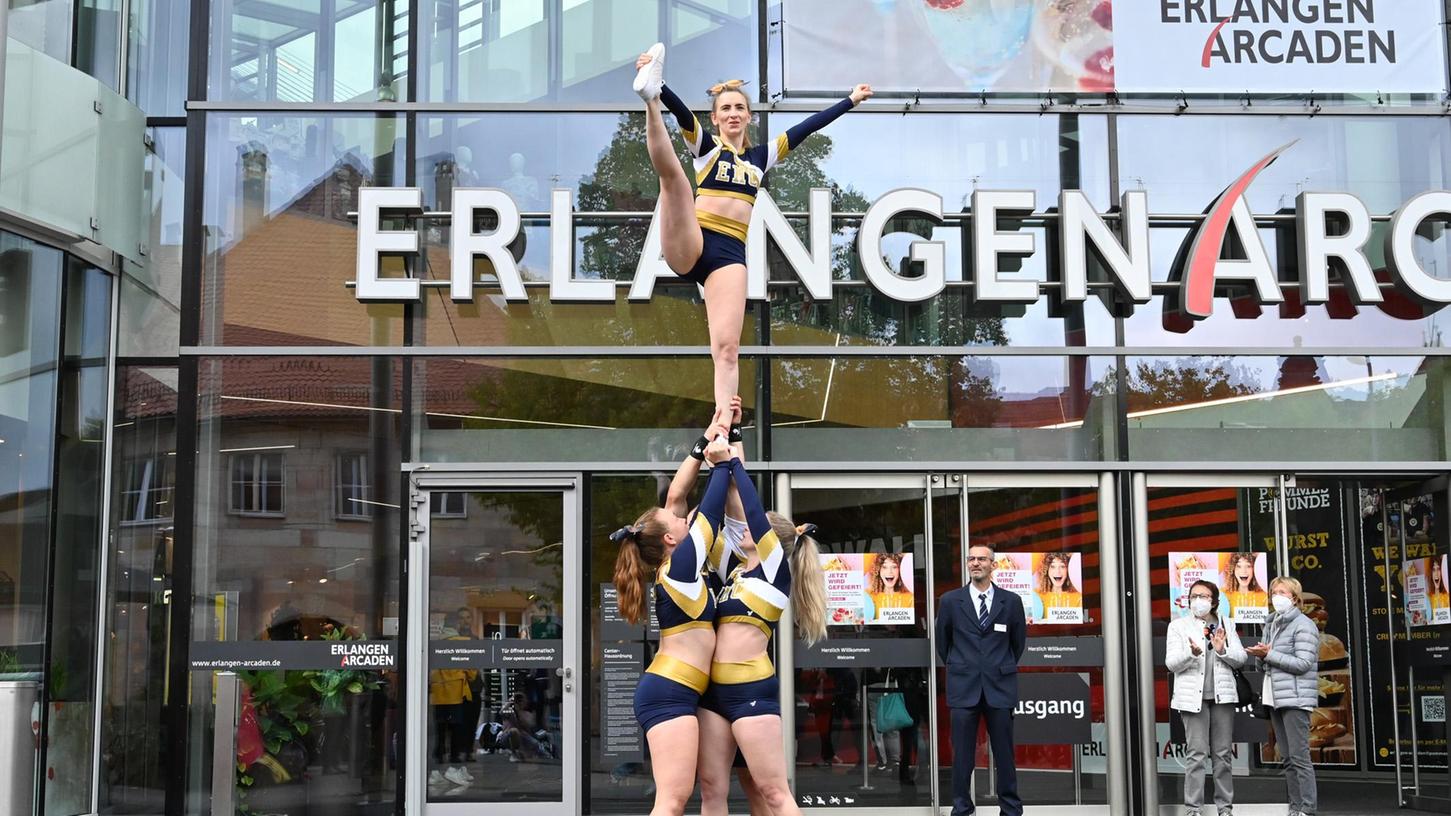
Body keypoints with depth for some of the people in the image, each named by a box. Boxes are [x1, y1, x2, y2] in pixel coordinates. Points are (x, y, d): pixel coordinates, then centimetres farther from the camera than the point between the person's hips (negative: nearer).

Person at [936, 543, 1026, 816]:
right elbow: (942, 641, 15)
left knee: (1004, 753, 3)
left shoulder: (1011, 601, 3)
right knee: (962, 753, 2)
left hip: (1000, 687, 0)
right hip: (964, 688, 0)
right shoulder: (950, 601, 3)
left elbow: (1019, 642, 15)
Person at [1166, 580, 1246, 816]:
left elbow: (1240, 658, 8)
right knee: (1197, 755, -5)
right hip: (1194, 697, -3)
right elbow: (1172, 663, -3)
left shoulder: (1226, 625, 12)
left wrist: (1222, 650, -12)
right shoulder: (1179, 626, 4)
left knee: (1223, 754, 7)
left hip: (1222, 696, 3)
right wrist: (1191, 653, -22)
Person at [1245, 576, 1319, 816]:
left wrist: (1269, 654, -15)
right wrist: (1261, 656, 2)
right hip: (1275, 697, 8)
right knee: (1287, 758, 9)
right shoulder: (1271, 625, 18)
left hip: (1295, 698, -8)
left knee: (1299, 756, -9)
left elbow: (1303, 663, -16)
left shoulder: (1303, 625, -7)